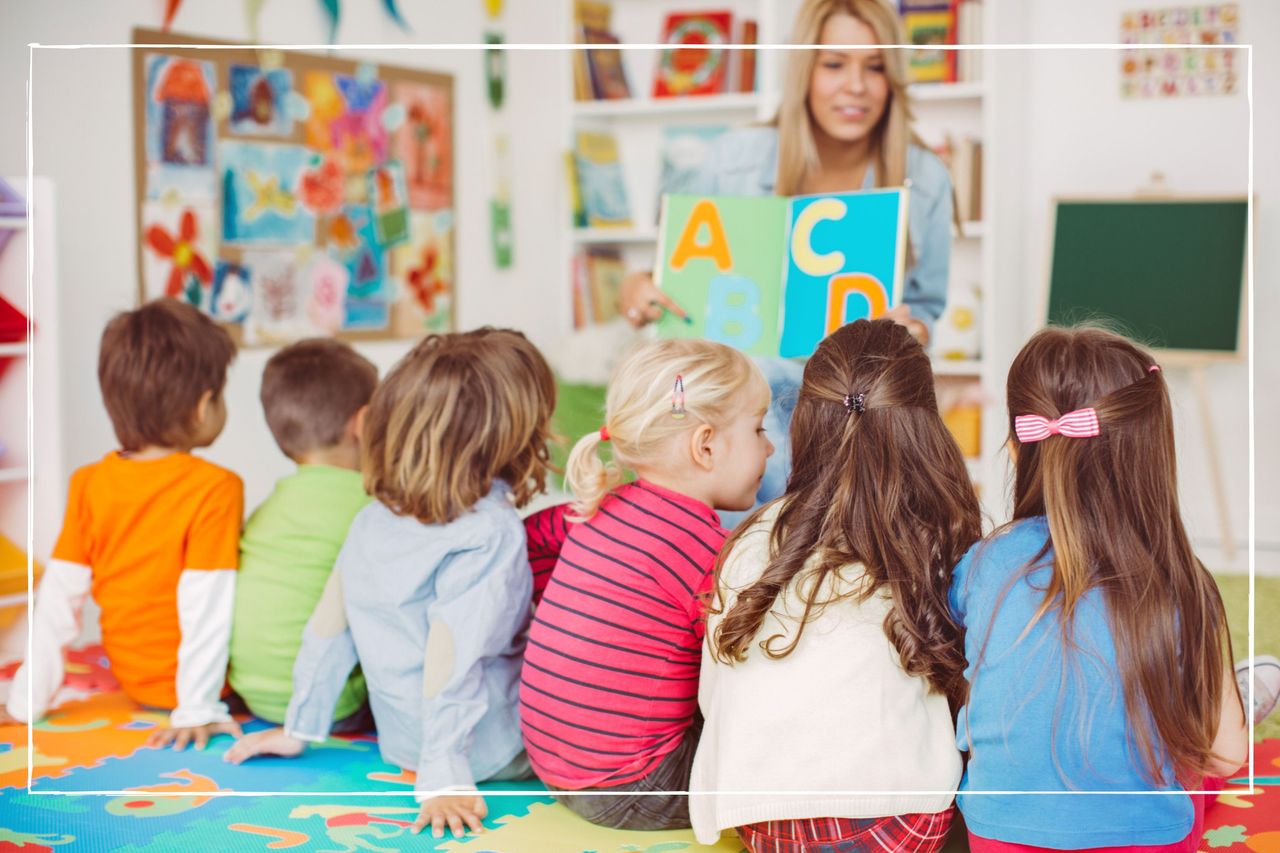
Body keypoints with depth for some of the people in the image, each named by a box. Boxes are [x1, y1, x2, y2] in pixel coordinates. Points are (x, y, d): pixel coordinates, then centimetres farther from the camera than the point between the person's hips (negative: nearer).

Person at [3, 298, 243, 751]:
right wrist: (198, 709, -19)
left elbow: (60, 594, -1)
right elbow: (207, 602, -21)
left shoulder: (88, 484, -2)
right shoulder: (215, 489, -18)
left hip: (134, 680, 6)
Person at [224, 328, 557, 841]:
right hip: (491, 753, -7)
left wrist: (300, 729, 15)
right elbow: (451, 654, -27)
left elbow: (329, 626, 5)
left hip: (401, 742, 7)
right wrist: (444, 777, -26)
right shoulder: (492, 533, -21)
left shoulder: (372, 520, 1)